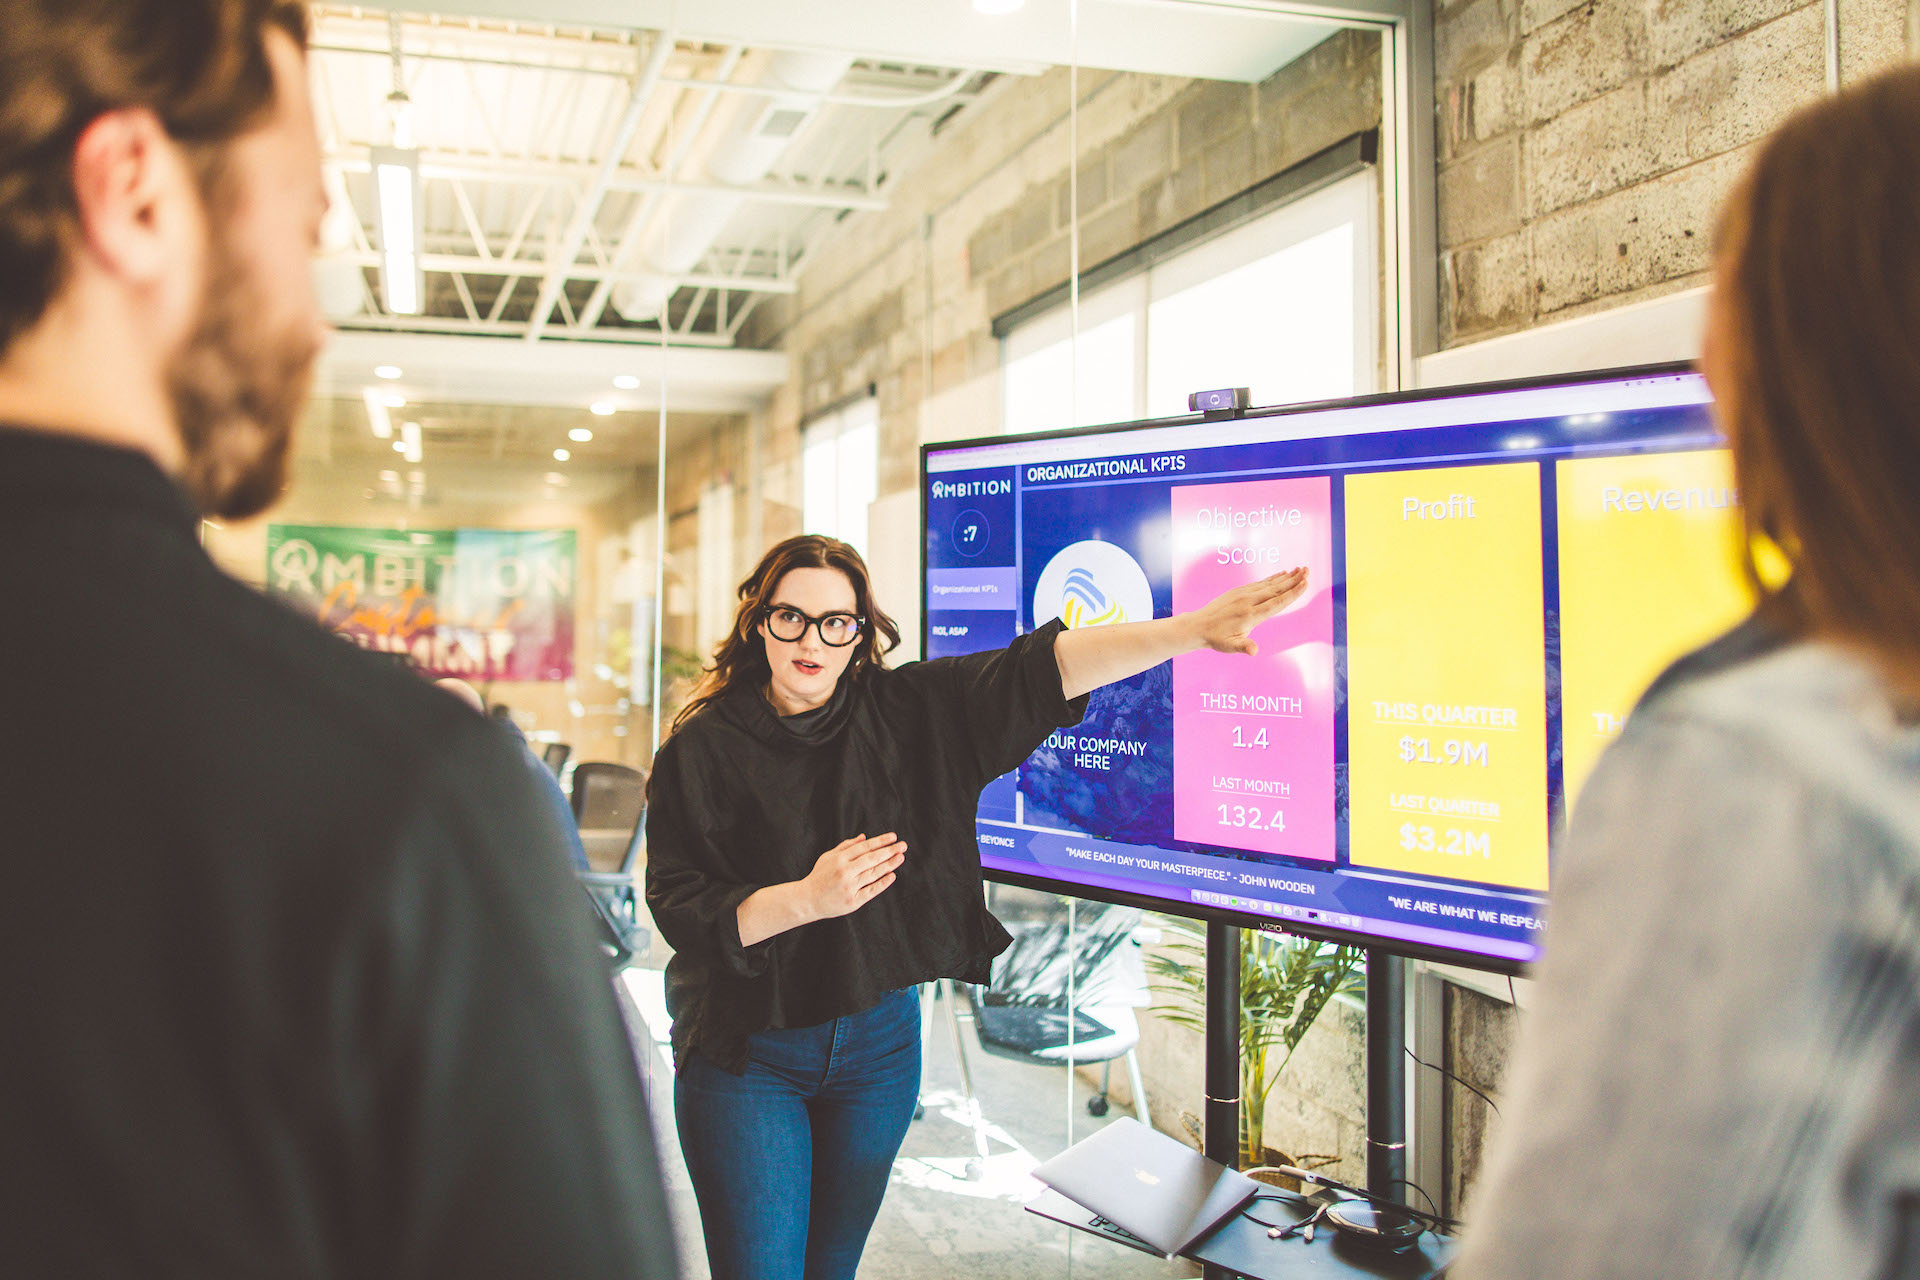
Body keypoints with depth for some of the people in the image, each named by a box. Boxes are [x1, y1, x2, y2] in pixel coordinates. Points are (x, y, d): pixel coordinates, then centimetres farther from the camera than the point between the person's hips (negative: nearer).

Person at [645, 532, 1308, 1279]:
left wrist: (1195, 630, -24)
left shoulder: (908, 713, -3)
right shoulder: (702, 749, -8)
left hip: (878, 1042, 3)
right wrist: (806, 899, -25)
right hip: (744, 1052, -3)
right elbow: (676, 908, -13)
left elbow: (1042, 670, -15)